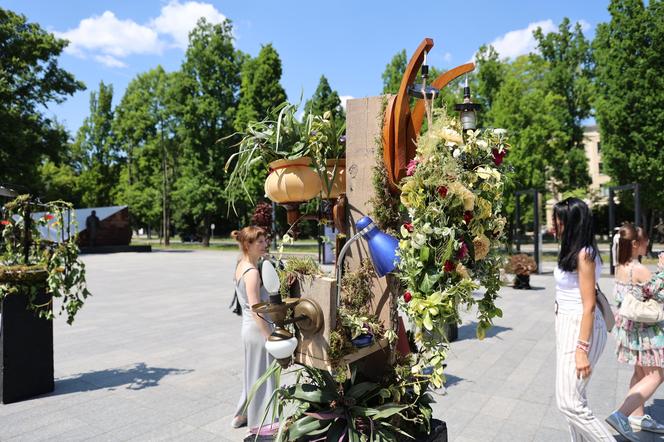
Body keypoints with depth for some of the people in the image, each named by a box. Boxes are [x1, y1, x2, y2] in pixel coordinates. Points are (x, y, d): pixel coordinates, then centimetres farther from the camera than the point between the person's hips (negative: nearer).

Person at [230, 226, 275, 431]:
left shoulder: (242, 264, 5)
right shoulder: (252, 272, -22)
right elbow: (255, 309, -24)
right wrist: (269, 336, -20)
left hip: (249, 327, 9)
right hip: (258, 328, -9)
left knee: (253, 373, 22)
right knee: (261, 374, 5)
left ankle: (242, 415, 36)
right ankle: (260, 422, 20)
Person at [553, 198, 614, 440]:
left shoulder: (583, 255, -17)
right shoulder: (573, 251, 10)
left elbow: (589, 306, -20)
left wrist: (582, 349, -22)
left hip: (580, 328, -9)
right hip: (568, 325, 9)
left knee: (568, 402, -7)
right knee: (575, 397, 17)